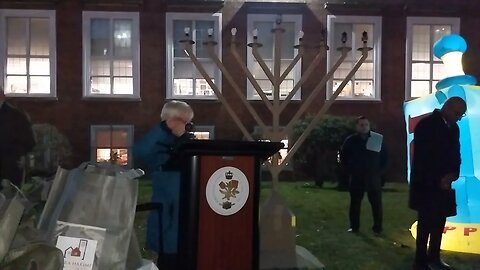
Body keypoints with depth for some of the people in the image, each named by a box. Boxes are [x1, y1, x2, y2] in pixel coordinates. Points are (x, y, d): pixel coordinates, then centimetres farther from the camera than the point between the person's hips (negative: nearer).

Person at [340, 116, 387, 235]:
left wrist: (380, 171, 1)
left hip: (373, 177, -1)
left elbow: (384, 157, 8)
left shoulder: (379, 139, -2)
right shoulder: (351, 141, -1)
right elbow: (343, 157, 11)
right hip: (356, 177, 1)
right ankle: (354, 226, 18)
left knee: (376, 203, 2)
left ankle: (378, 228, 11)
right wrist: (350, 171, 6)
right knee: (355, 203, 7)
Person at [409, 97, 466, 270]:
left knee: (439, 222, 8)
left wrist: (452, 174, -7)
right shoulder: (426, 125, -11)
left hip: (444, 184, 6)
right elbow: (421, 157, -16)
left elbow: (455, 153, 12)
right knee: (426, 223, -3)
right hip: (426, 184, -6)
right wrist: (439, 179, -16)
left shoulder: (453, 128, 10)